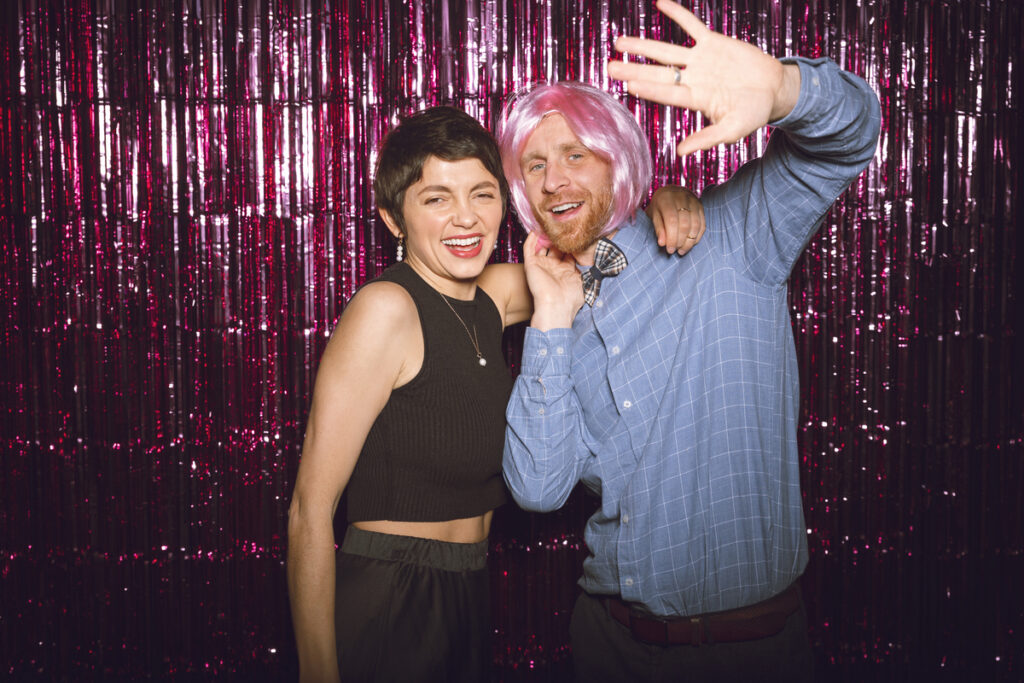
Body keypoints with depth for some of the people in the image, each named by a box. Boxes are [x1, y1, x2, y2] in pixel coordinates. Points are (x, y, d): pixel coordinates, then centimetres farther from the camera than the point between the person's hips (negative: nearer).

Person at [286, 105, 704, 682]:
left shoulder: (495, 293, 3)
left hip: (466, 604, 7)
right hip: (387, 608, -7)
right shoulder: (387, 309, -18)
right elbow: (311, 511, -19)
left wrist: (665, 202, -2)